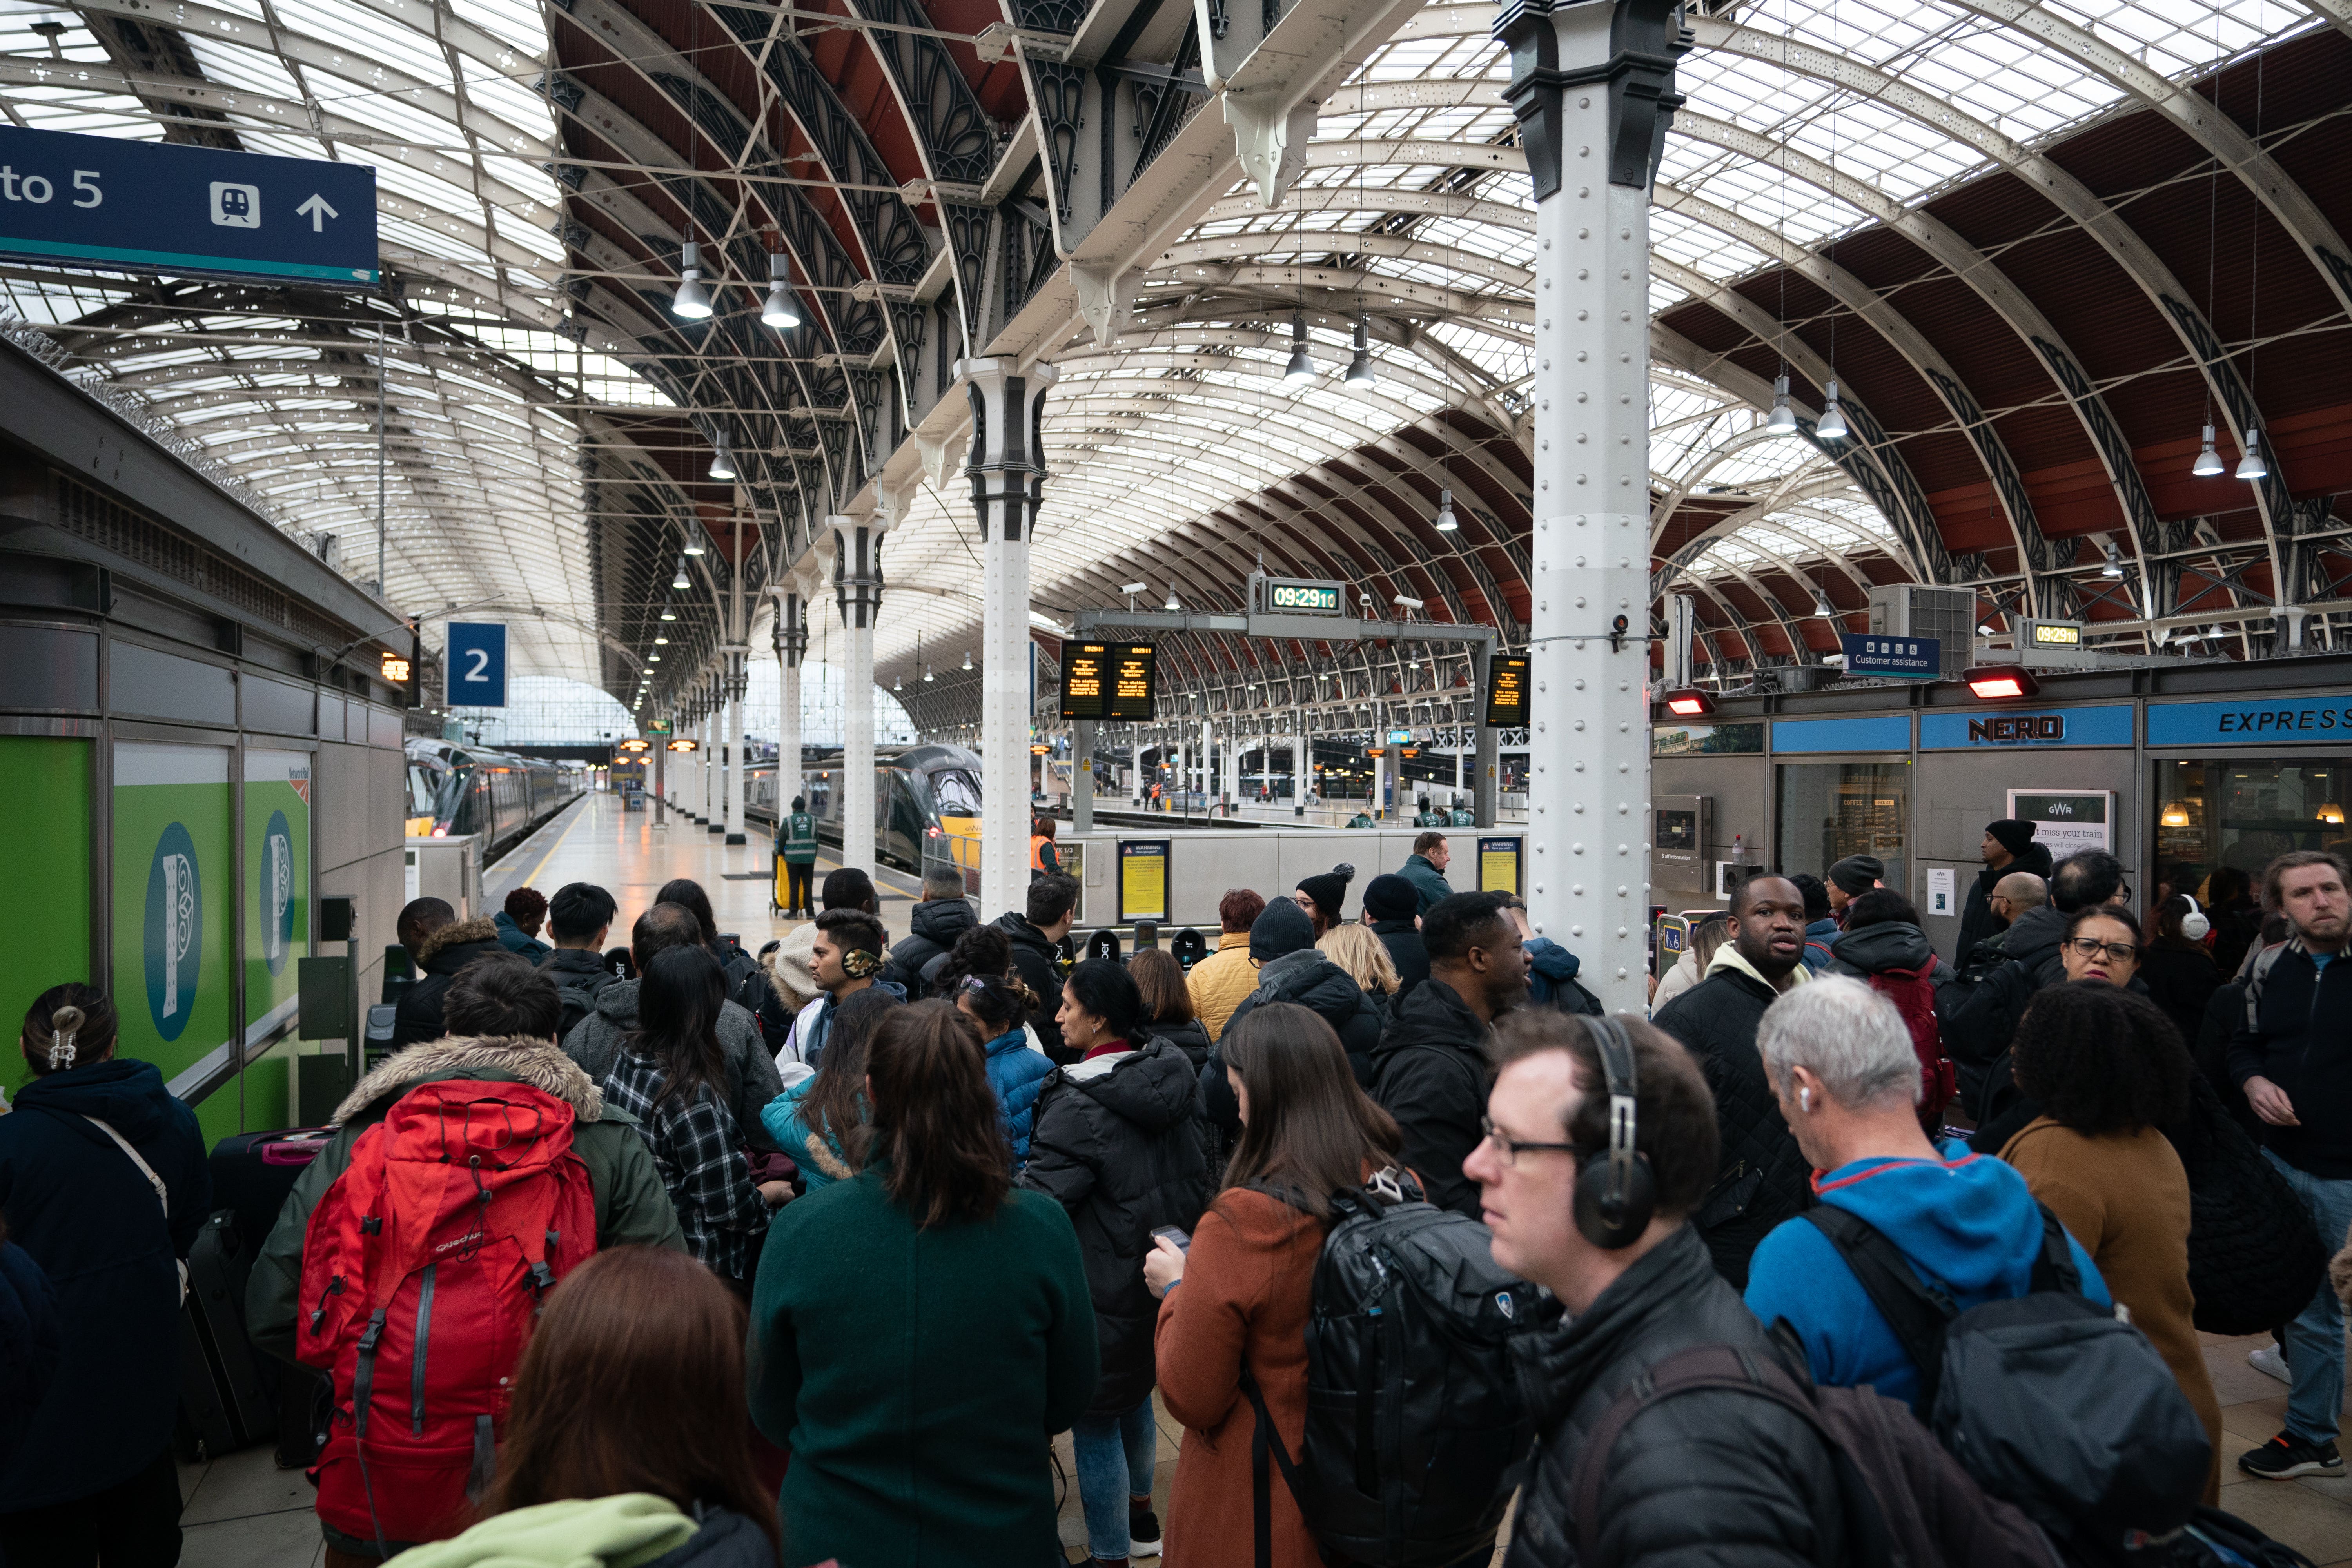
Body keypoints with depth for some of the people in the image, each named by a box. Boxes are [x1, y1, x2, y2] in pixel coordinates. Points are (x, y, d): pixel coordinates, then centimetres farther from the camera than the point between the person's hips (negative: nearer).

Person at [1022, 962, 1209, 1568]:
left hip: (1103, 1288, -9)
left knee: (1095, 1420, 5)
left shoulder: (1081, 1105, -24)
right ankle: (1139, 1517, 44)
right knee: (1135, 1394, 26)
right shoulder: (1169, 1077, 1)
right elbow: (1196, 1178, 13)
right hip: (1158, 1273, 9)